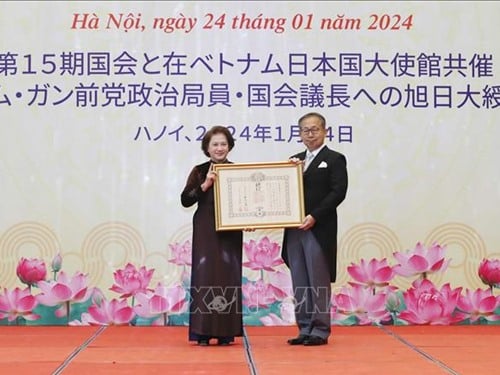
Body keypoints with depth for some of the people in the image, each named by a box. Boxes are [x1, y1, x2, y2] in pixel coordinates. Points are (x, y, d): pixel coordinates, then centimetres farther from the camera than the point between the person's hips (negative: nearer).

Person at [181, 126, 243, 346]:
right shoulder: (200, 171, 3)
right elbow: (185, 200, -3)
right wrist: (205, 185, -14)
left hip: (231, 233, 1)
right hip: (205, 233, -1)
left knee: (229, 278, 3)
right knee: (204, 277, -3)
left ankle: (226, 332, 11)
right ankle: (203, 332, 3)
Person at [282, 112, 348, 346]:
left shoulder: (334, 159, 1)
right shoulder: (295, 160, 19)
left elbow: (338, 192, -10)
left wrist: (314, 216, -18)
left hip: (319, 229, -6)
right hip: (294, 229, 6)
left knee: (319, 281, -2)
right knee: (299, 283, 8)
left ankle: (320, 329, 6)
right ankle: (305, 328, 15)